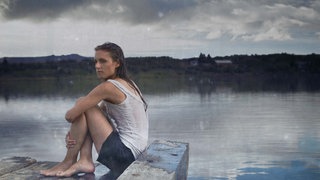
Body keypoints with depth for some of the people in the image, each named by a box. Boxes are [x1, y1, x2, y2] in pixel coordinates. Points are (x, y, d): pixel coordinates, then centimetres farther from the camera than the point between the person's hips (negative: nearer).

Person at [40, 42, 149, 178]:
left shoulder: (108, 87, -17)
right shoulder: (128, 83, 12)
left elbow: (70, 116, -13)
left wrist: (71, 113, 13)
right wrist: (73, 133, 3)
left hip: (124, 154, -10)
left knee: (82, 107, -6)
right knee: (83, 105, 12)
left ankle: (69, 161, 6)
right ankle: (85, 161, 4)